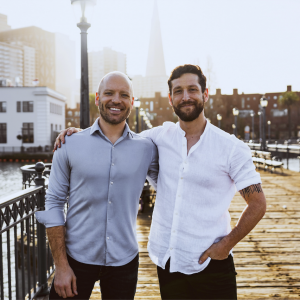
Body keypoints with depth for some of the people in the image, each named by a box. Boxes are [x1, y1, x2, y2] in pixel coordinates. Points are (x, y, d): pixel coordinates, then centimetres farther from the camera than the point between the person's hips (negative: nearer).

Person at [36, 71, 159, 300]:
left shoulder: (146, 149, -2)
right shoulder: (70, 145, -5)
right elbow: (54, 204, -4)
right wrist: (61, 266, -7)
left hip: (124, 261, 2)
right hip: (76, 258, -1)